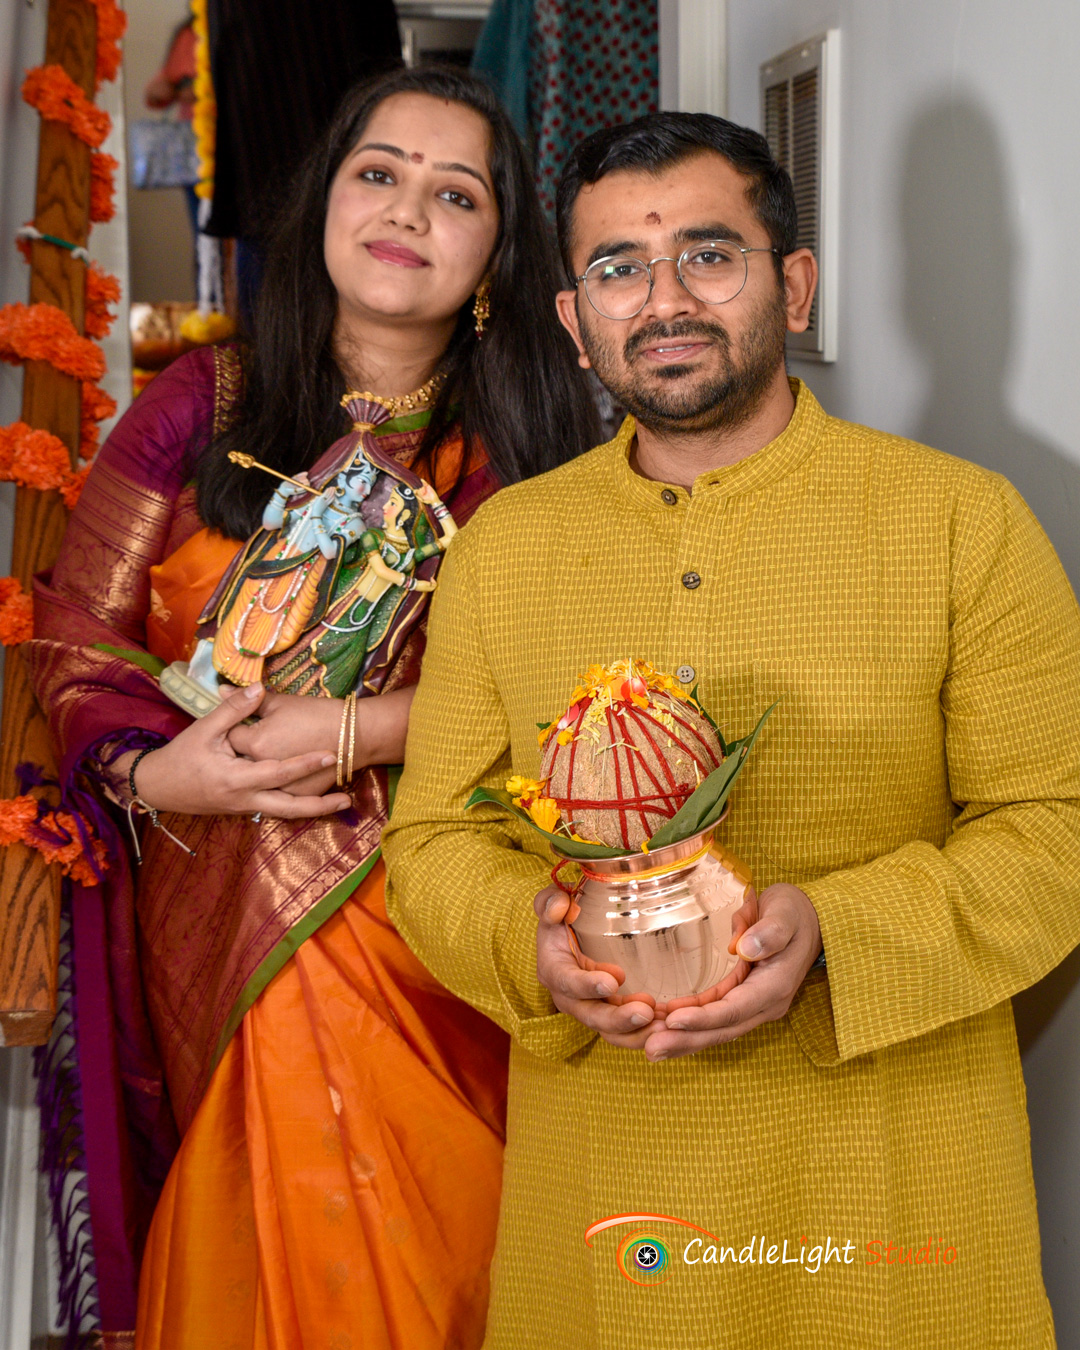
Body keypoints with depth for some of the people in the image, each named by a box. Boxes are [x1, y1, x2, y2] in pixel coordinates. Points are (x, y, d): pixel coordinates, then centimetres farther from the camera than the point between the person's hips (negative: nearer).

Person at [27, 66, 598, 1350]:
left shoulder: (524, 448, 3)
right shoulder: (204, 407, 4)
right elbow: (78, 639, 3)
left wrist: (359, 732, -18)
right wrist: (154, 771, -14)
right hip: (221, 931, 1)